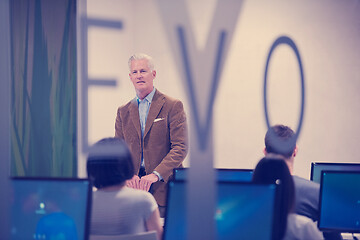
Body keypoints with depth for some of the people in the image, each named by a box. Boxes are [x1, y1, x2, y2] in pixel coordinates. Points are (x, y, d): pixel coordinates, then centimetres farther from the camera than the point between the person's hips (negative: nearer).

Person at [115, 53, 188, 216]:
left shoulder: (173, 106, 2)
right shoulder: (123, 112, 16)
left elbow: (180, 147, -5)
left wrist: (156, 174, -17)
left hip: (163, 187, -3)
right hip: (132, 188, 3)